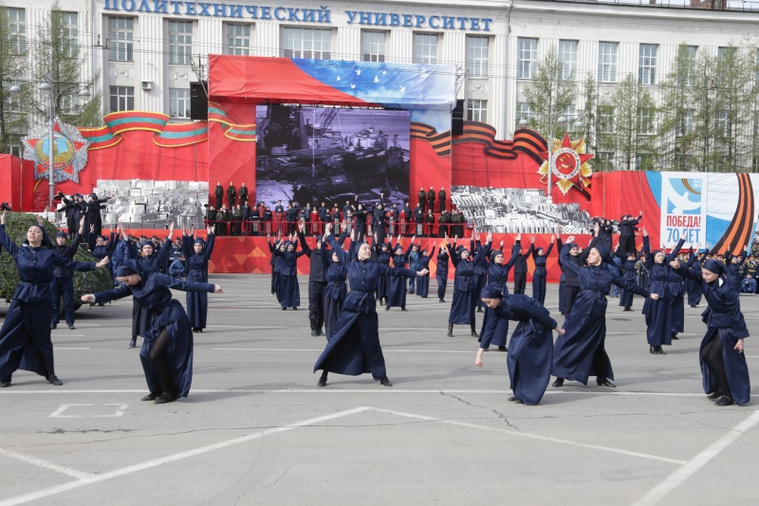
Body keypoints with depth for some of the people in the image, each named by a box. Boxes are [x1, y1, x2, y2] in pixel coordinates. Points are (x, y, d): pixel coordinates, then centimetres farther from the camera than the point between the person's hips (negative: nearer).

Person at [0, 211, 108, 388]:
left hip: (41, 298, 0)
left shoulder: (49, 254, 2)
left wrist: (95, 265, 4)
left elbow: (71, 264, 6)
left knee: (42, 338, 9)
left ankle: (50, 374, 20)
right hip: (21, 296, 0)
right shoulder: (19, 251, 4)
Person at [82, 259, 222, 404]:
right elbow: (115, 293, -4)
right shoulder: (133, 286, 8)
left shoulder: (155, 278, -14)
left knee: (156, 355, -11)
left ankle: (171, 392, 3)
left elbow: (183, 285, -16)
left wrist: (211, 288, -17)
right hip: (158, 321, 8)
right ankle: (157, 390, 21)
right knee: (145, 354, 5)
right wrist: (94, 297, -21)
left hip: (173, 320, -8)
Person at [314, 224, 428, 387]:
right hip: (351, 304, -2)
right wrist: (329, 234, 18)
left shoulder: (376, 265, 5)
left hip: (368, 306, 2)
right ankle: (324, 374, 4)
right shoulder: (350, 262, 2)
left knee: (371, 343, 10)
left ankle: (382, 376, 21)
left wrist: (416, 273, 17)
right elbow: (338, 249, 13)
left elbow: (395, 271, 12)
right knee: (337, 340, -2)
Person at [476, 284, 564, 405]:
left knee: (519, 354, -11)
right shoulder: (496, 309, -3)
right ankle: (520, 393, 14)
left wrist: (557, 329, -13)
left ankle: (528, 395, -2)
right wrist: (479, 354, 3)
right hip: (525, 323, 8)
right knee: (513, 356, 4)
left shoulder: (512, 303, -29)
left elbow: (539, 314, -23)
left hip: (538, 322, -8)